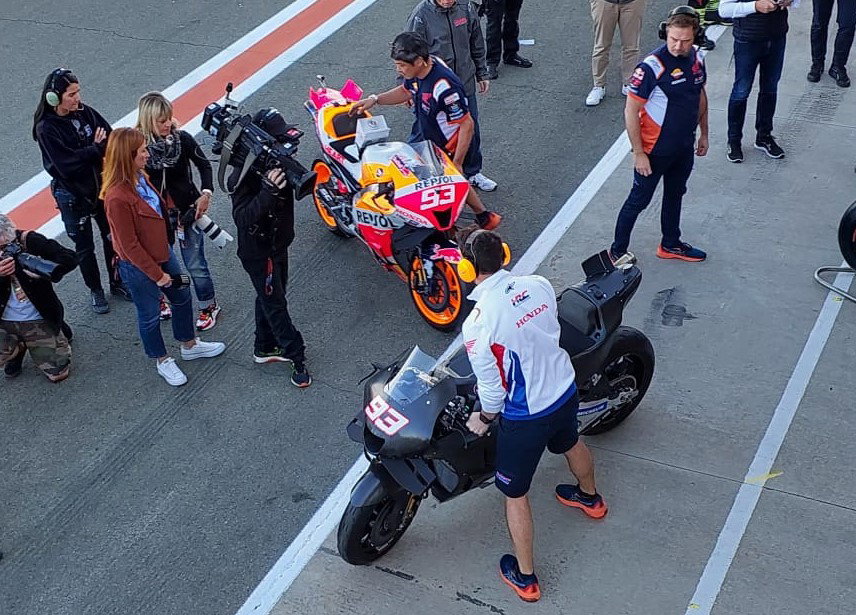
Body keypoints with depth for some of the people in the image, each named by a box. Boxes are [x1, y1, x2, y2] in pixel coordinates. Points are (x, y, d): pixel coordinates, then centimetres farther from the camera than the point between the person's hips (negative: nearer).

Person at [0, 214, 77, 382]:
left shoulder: (30, 241, -16)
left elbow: (71, 259, -18)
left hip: (38, 320, -2)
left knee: (58, 374, -3)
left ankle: (60, 333, 28)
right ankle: (16, 347, 14)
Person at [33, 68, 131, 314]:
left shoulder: (85, 113, -7)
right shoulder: (46, 128, -21)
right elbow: (67, 164, -27)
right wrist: (97, 149, -21)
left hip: (101, 187, 4)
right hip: (72, 196, -4)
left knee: (111, 238, 18)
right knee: (85, 248, 13)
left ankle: (117, 283, 38)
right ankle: (95, 291, 33)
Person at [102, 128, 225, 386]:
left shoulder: (140, 176, -6)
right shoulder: (117, 197, -32)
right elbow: (129, 245, -25)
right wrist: (156, 274, -18)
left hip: (162, 253, 9)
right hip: (139, 267, -9)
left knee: (182, 297, 24)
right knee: (150, 315, 14)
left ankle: (190, 345, 47)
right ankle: (163, 361, 36)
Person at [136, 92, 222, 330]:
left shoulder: (182, 139, -14)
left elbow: (204, 165, -1)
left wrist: (206, 193, -14)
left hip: (186, 210, -1)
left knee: (195, 265, 5)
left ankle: (209, 306, 26)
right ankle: (158, 300, 42)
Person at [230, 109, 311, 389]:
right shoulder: (243, 175, -28)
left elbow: (299, 190, 0)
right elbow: (242, 217, -34)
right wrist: (268, 190, -47)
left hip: (279, 242, 9)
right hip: (258, 251, -9)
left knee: (269, 297, 22)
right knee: (275, 304, 4)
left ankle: (265, 348, 39)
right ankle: (297, 357, 14)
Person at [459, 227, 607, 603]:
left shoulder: (478, 325, -32)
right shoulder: (538, 285, -13)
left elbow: (493, 389, -21)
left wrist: (483, 419, -1)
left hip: (525, 417, -6)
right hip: (566, 390, 6)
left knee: (515, 493, 16)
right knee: (570, 443, 37)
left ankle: (525, 579, 31)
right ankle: (590, 498, 67)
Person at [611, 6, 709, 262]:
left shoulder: (697, 58, -3)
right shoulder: (652, 67, -26)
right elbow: (631, 111, -22)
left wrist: (704, 134, 18)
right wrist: (638, 153, -20)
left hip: (684, 147, 7)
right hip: (655, 150, -7)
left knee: (675, 194, 23)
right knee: (639, 200, 5)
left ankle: (670, 245, 42)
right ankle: (618, 251, 20)